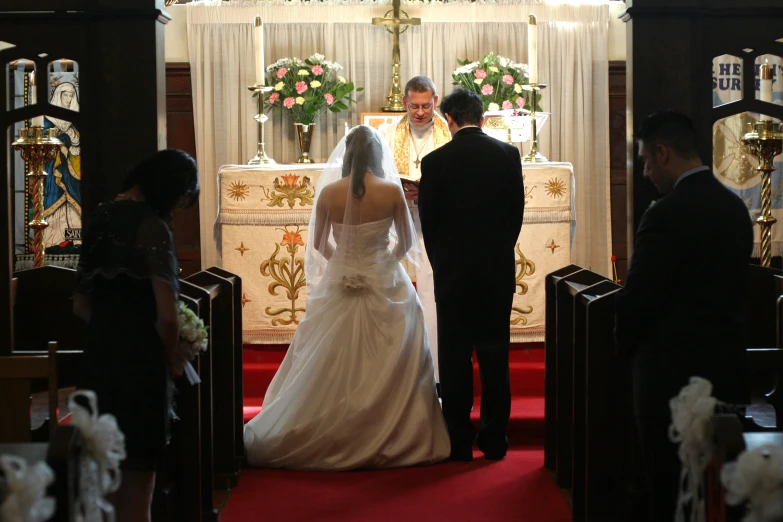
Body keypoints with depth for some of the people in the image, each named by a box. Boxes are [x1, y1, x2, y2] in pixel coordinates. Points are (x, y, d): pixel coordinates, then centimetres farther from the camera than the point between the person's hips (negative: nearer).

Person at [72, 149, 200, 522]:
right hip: (140, 365, -7)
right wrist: (172, 357, -3)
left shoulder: (100, 219, 9)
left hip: (97, 362, 7)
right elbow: (166, 314, -20)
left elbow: (81, 306, 15)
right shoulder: (151, 226, -14)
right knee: (138, 478, 5)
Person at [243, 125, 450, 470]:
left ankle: (328, 435, 16)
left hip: (339, 287, 2)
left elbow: (319, 245, 6)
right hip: (384, 286, -2)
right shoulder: (391, 191, -10)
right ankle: (391, 437, 12)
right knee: (387, 368, 8)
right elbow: (406, 244, 1)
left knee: (331, 368, 11)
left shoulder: (328, 192, -6)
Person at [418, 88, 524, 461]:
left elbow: (427, 220, -1)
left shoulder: (435, 161, -8)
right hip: (499, 271, 2)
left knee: (455, 357, 5)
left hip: (453, 272, -2)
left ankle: (458, 442, 7)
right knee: (494, 355, 8)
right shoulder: (508, 154, -1)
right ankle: (494, 440, 13)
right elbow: (517, 211, 4)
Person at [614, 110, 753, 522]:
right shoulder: (735, 208, 6)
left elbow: (637, 299, -16)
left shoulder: (667, 215, -19)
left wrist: (627, 346, 3)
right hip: (727, 368, 8)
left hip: (674, 373, -8)